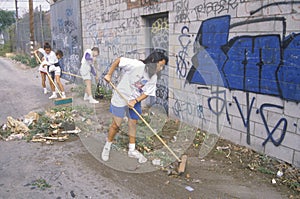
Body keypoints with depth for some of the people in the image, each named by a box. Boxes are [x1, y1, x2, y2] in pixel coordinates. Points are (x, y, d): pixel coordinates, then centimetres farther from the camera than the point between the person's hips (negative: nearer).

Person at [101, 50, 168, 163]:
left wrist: (135, 101, -20)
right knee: (116, 125, 3)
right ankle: (107, 147, 26)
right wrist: (109, 74, -17)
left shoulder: (153, 78, -7)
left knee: (133, 123, 11)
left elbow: (147, 93, -5)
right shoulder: (136, 65, -26)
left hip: (135, 101, 5)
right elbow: (118, 60, -17)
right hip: (121, 98, -5)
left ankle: (132, 150, 27)